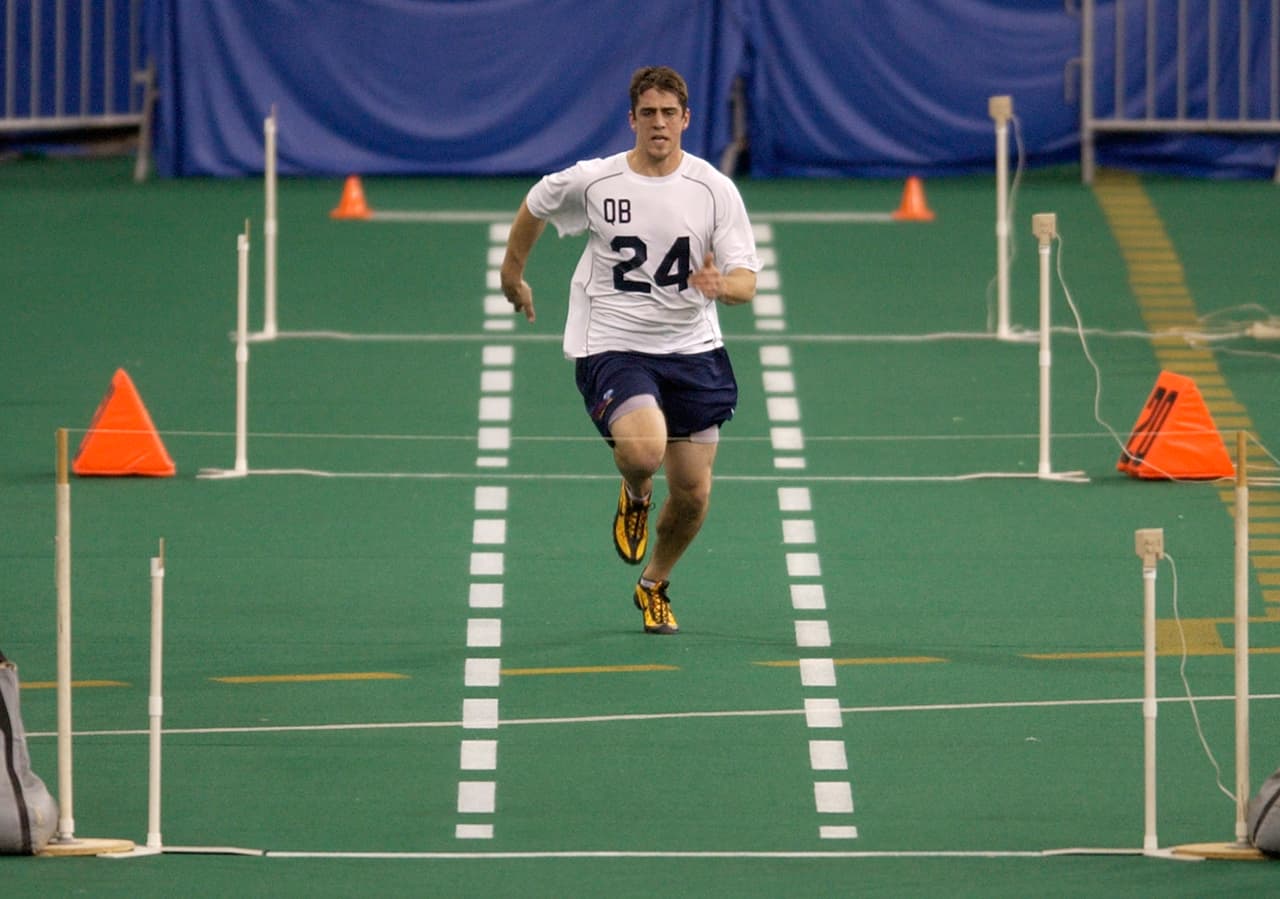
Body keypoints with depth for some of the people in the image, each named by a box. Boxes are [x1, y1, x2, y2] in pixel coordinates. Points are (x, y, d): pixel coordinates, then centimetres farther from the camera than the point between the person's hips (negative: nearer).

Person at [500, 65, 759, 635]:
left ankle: (654, 587, 34)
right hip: (612, 347, -2)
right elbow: (535, 207, 15)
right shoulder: (590, 182, -6)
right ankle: (634, 497, 10)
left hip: (692, 350, 3)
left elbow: (746, 283, -6)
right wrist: (513, 272, 25)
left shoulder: (715, 190, -4)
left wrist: (721, 284, -30)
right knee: (643, 449, -30)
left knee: (693, 492, 4)